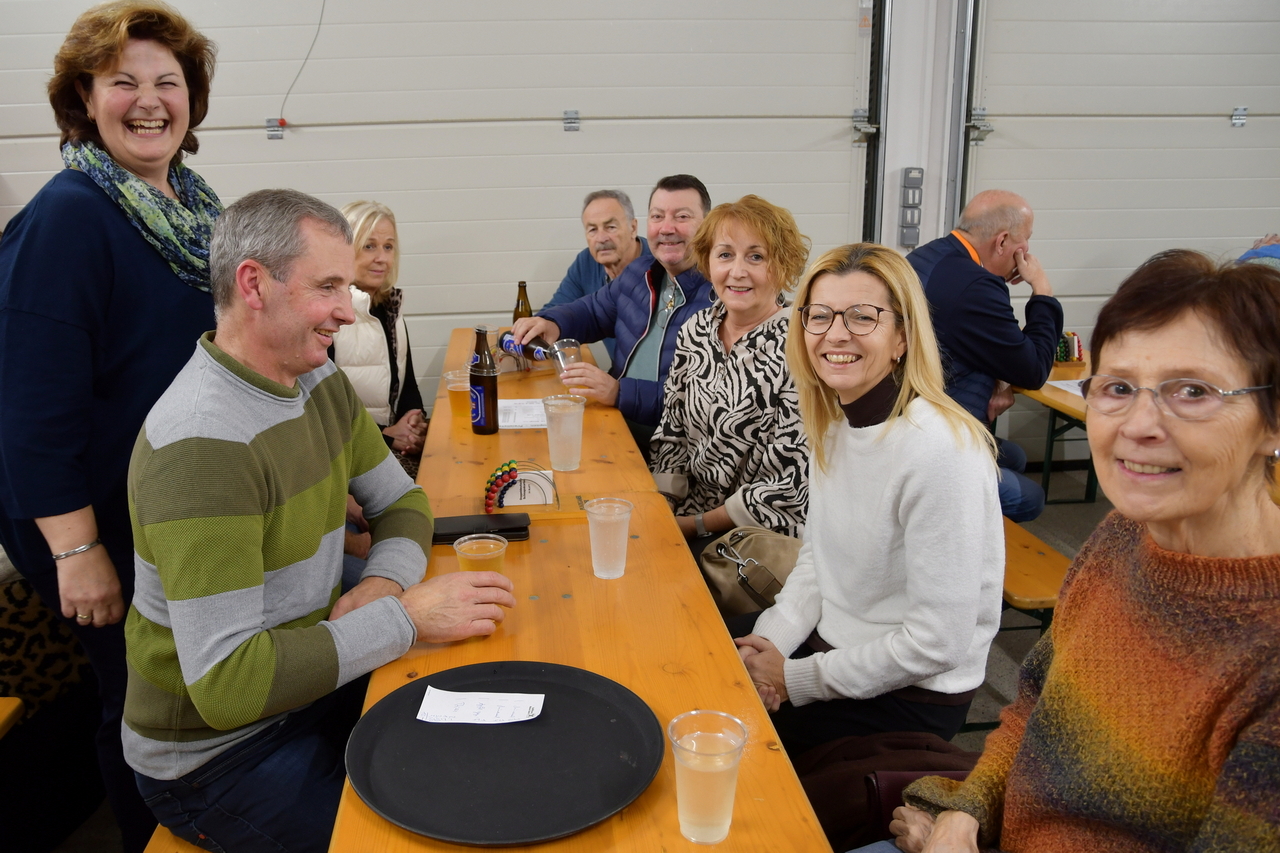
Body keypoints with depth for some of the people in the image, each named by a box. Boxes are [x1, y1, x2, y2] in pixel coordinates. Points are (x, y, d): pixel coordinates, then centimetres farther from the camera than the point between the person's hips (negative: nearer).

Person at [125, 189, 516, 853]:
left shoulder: (318, 379, -1)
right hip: (217, 754, -7)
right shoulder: (201, 445, -29)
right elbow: (225, 685, -32)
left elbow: (400, 501, 9)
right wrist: (405, 616, -27)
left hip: (313, 671, 8)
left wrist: (383, 582, -12)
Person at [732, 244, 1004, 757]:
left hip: (913, 695, -7)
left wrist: (796, 679, -17)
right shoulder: (832, 424, -1)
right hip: (833, 638, 7)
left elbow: (937, 643, -25)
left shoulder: (938, 450, -28)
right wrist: (769, 645, -8)